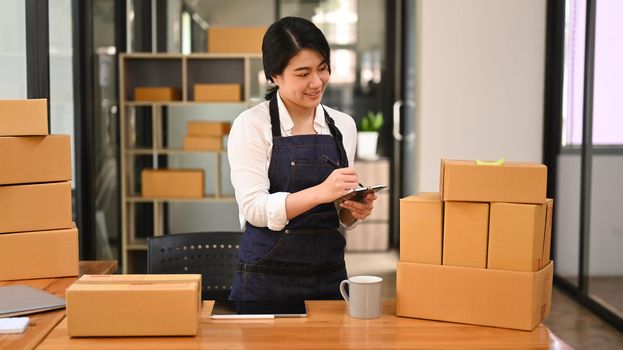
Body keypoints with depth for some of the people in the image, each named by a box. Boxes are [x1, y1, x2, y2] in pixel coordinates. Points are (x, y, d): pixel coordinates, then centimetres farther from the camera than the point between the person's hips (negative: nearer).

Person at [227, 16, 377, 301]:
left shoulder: (344, 126, 5)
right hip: (265, 281, -4)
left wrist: (354, 211, -9)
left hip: (330, 278, 4)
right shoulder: (251, 126, -8)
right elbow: (255, 208, -17)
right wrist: (320, 192, -30)